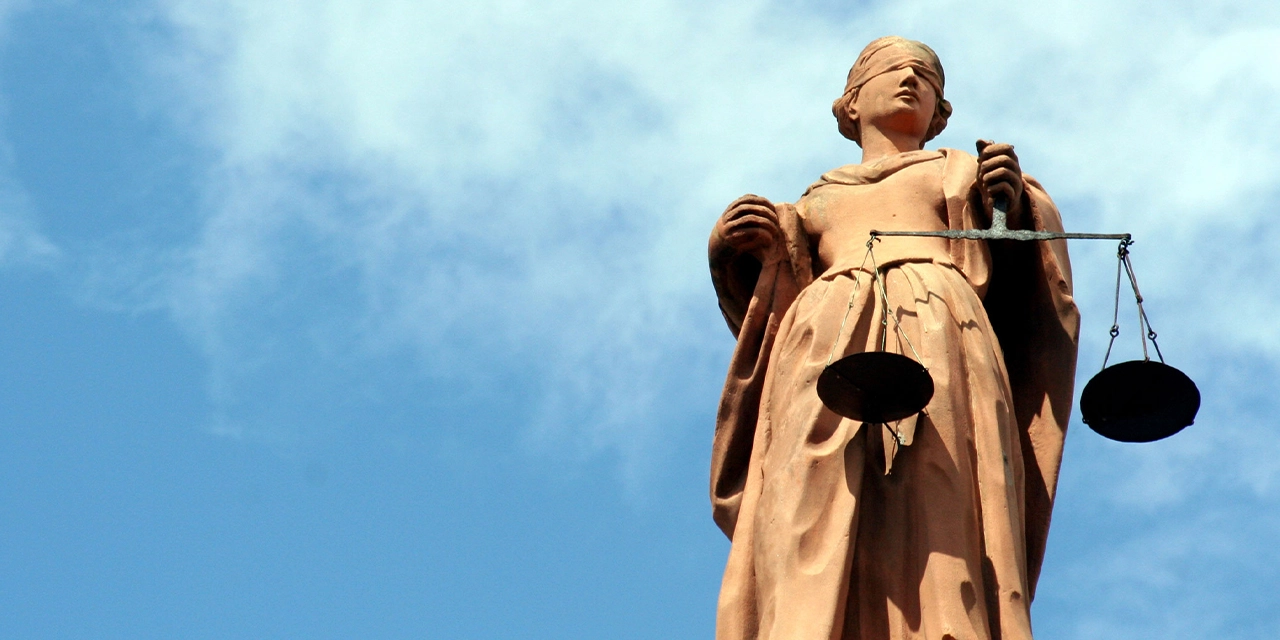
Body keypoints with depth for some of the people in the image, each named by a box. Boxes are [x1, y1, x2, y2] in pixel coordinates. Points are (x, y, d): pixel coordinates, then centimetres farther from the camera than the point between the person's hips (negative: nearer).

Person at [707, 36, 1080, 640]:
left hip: (938, 338, -1)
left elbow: (1011, 284, 16)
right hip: (826, 350, 1)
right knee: (814, 580, -22)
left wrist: (1014, 206, -3)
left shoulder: (961, 172, 32)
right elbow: (764, 315, 24)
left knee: (938, 547, -25)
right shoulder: (816, 201, 36)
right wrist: (729, 252, 6)